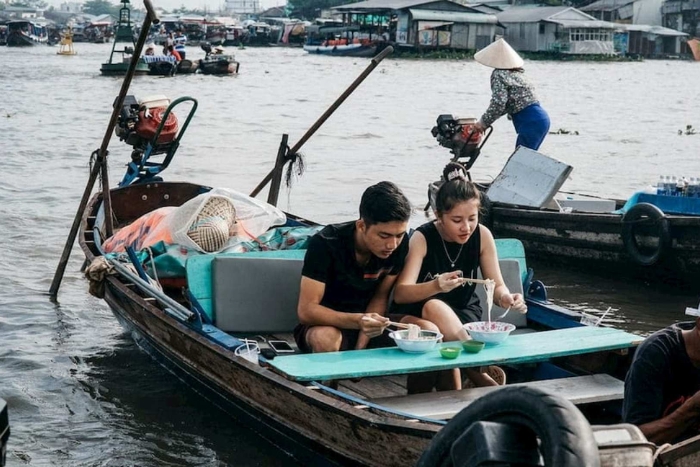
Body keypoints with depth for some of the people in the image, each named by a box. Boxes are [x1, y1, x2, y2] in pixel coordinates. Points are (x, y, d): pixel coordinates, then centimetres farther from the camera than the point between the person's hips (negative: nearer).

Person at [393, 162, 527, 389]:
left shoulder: (482, 235, -10)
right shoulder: (422, 238, -19)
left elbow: (497, 286, -6)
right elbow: (400, 294, -29)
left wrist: (505, 298, -33)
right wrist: (436, 287, -50)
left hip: (466, 311, 1)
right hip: (423, 313, -1)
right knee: (435, 307, -38)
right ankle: (482, 377, -29)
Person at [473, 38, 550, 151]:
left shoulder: (499, 75, -9)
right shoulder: (515, 72, 18)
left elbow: (498, 104, -18)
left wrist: (483, 123, -5)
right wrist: (486, 121, 20)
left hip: (531, 123, -9)